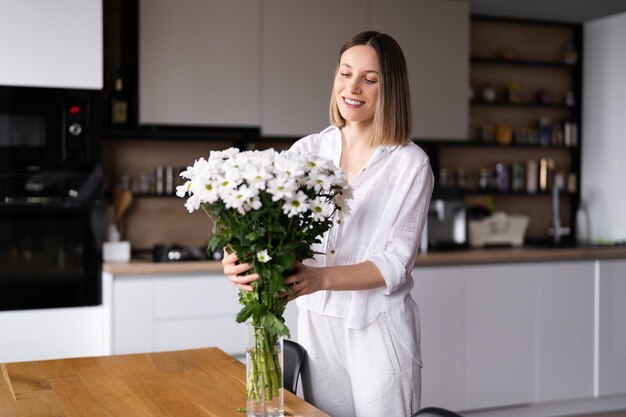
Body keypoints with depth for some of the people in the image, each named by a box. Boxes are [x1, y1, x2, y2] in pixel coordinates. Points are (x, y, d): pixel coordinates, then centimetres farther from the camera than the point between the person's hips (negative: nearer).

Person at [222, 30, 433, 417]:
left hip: (379, 329, -3)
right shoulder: (308, 150, 1)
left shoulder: (410, 163, -10)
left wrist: (322, 278, -30)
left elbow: (396, 263, -14)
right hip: (317, 323, 3)